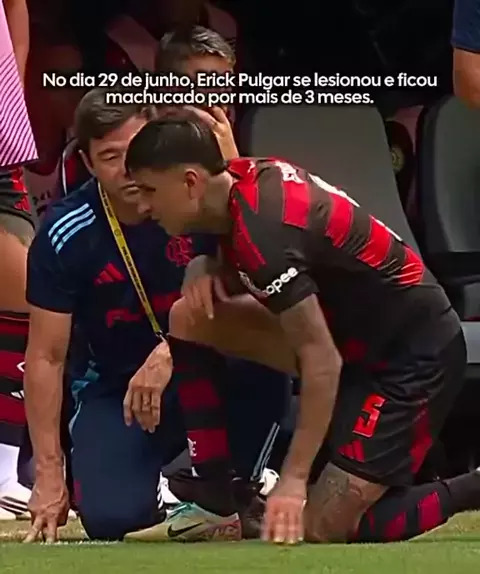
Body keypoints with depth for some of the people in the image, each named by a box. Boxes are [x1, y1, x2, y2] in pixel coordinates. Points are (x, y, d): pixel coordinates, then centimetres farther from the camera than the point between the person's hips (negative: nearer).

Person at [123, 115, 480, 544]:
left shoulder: (263, 230, -28)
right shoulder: (243, 176, -3)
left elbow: (322, 359, -28)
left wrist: (294, 479, -25)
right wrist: (204, 269, -8)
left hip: (415, 352, -9)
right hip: (353, 331, 9)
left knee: (323, 528, -12)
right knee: (191, 317, -1)